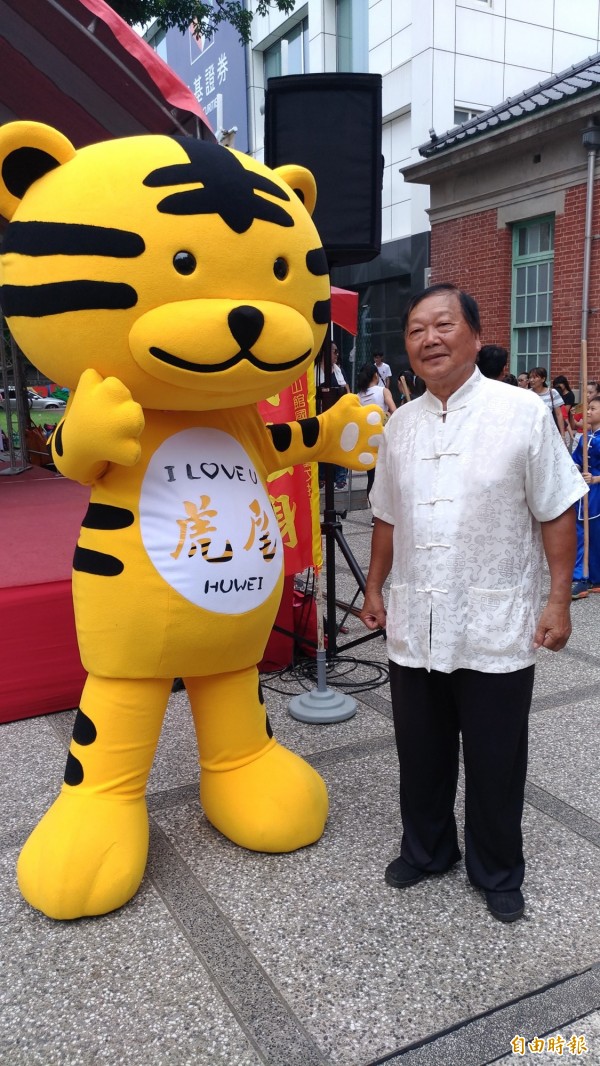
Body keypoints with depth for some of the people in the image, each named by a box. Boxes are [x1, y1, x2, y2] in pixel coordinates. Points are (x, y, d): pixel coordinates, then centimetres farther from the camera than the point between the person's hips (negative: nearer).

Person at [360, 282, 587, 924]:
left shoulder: (521, 412, -7)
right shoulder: (400, 425, 7)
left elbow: (556, 513, -5)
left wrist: (558, 600, -7)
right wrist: (375, 589, 15)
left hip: (496, 630, -4)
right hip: (414, 627, 4)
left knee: (495, 764, 12)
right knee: (421, 755, 18)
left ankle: (497, 873, 35)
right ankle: (425, 849, 42)